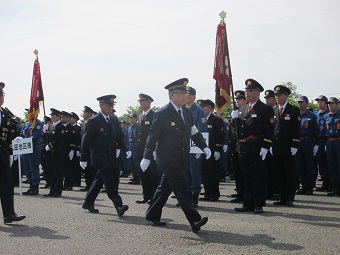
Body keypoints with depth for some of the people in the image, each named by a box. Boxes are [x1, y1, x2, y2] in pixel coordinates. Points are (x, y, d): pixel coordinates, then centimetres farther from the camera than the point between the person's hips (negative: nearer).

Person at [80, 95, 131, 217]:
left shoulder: (114, 120, 12)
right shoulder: (94, 121, -7)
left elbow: (119, 137, 17)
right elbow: (86, 140, -5)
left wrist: (126, 149, 2)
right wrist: (83, 158, -6)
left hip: (111, 157, 7)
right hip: (99, 156, -7)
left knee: (100, 180, 12)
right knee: (109, 181, -14)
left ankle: (88, 203, 25)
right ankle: (118, 206, -19)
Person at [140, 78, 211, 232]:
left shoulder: (187, 113, 12)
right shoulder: (162, 114, -10)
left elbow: (194, 133, 20)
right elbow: (153, 136, -8)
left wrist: (204, 147, 9)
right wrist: (147, 157, -8)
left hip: (182, 160, 8)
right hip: (169, 160, -7)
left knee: (165, 187, 15)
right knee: (182, 189, -12)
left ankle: (152, 214, 28)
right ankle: (194, 221, -15)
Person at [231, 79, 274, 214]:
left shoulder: (265, 109, -3)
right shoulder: (242, 109, 18)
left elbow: (269, 131, -9)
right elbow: (237, 128, 20)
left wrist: (265, 148, -16)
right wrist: (234, 118, 1)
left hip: (257, 150, -6)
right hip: (243, 149, 6)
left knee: (258, 177, -1)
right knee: (246, 178, 10)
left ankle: (258, 205, 5)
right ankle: (248, 204, 16)